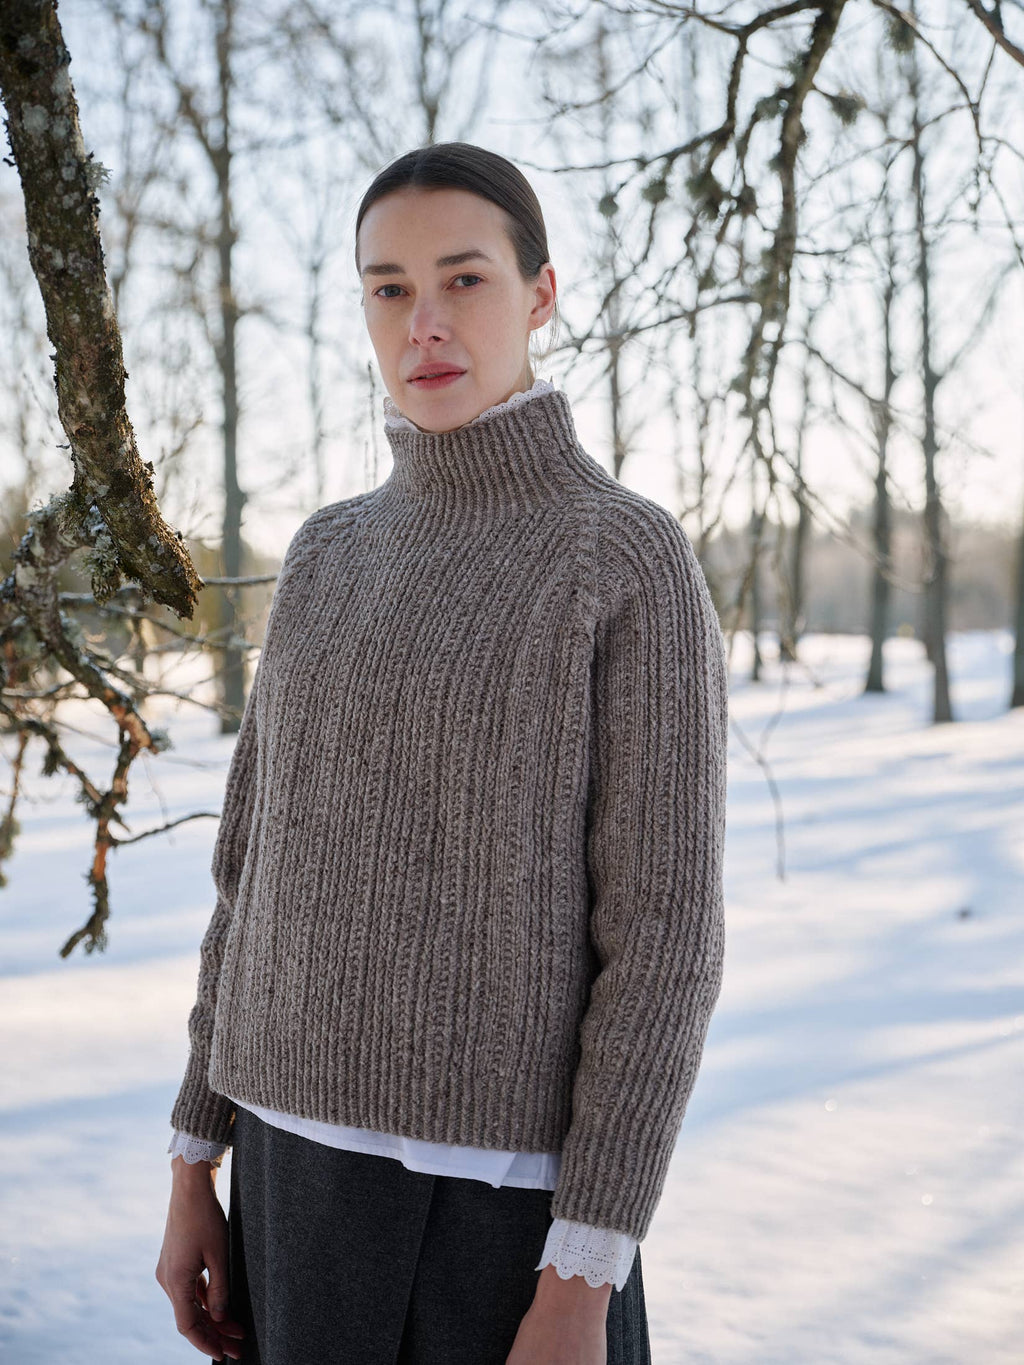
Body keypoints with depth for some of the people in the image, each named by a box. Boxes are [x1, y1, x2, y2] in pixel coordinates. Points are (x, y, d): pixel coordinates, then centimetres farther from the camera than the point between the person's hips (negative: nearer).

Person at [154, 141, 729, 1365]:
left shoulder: (640, 564, -10)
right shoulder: (330, 556, 9)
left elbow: (664, 931, -14)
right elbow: (264, 864, 12)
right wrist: (195, 1167, 11)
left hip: (507, 1193, -6)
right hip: (313, 1169, 6)